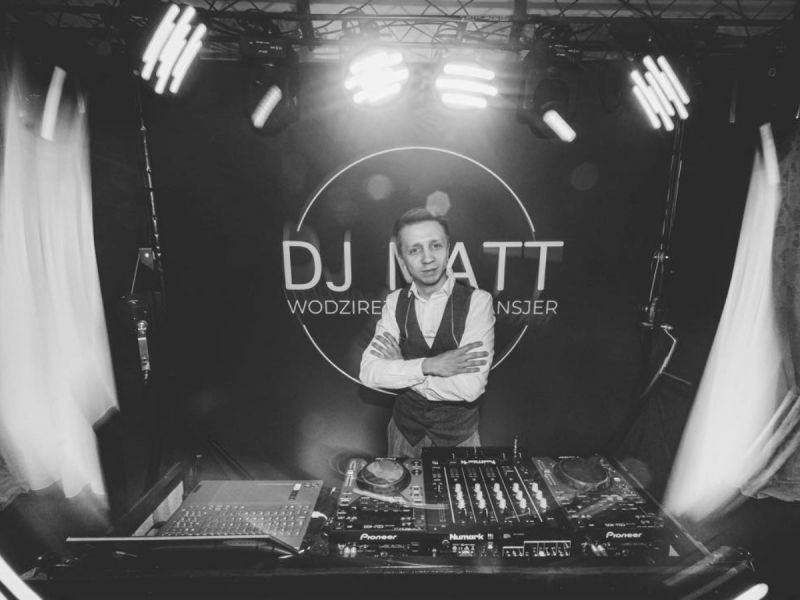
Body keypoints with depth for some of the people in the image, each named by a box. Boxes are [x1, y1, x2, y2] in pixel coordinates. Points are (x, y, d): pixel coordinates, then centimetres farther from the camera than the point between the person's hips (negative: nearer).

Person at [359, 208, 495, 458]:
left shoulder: (477, 300, -17)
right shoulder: (395, 302, -6)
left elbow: (471, 387, -25)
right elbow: (368, 372, -14)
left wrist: (398, 373, -18)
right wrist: (429, 365, -27)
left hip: (459, 435, -2)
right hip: (405, 430, 3)